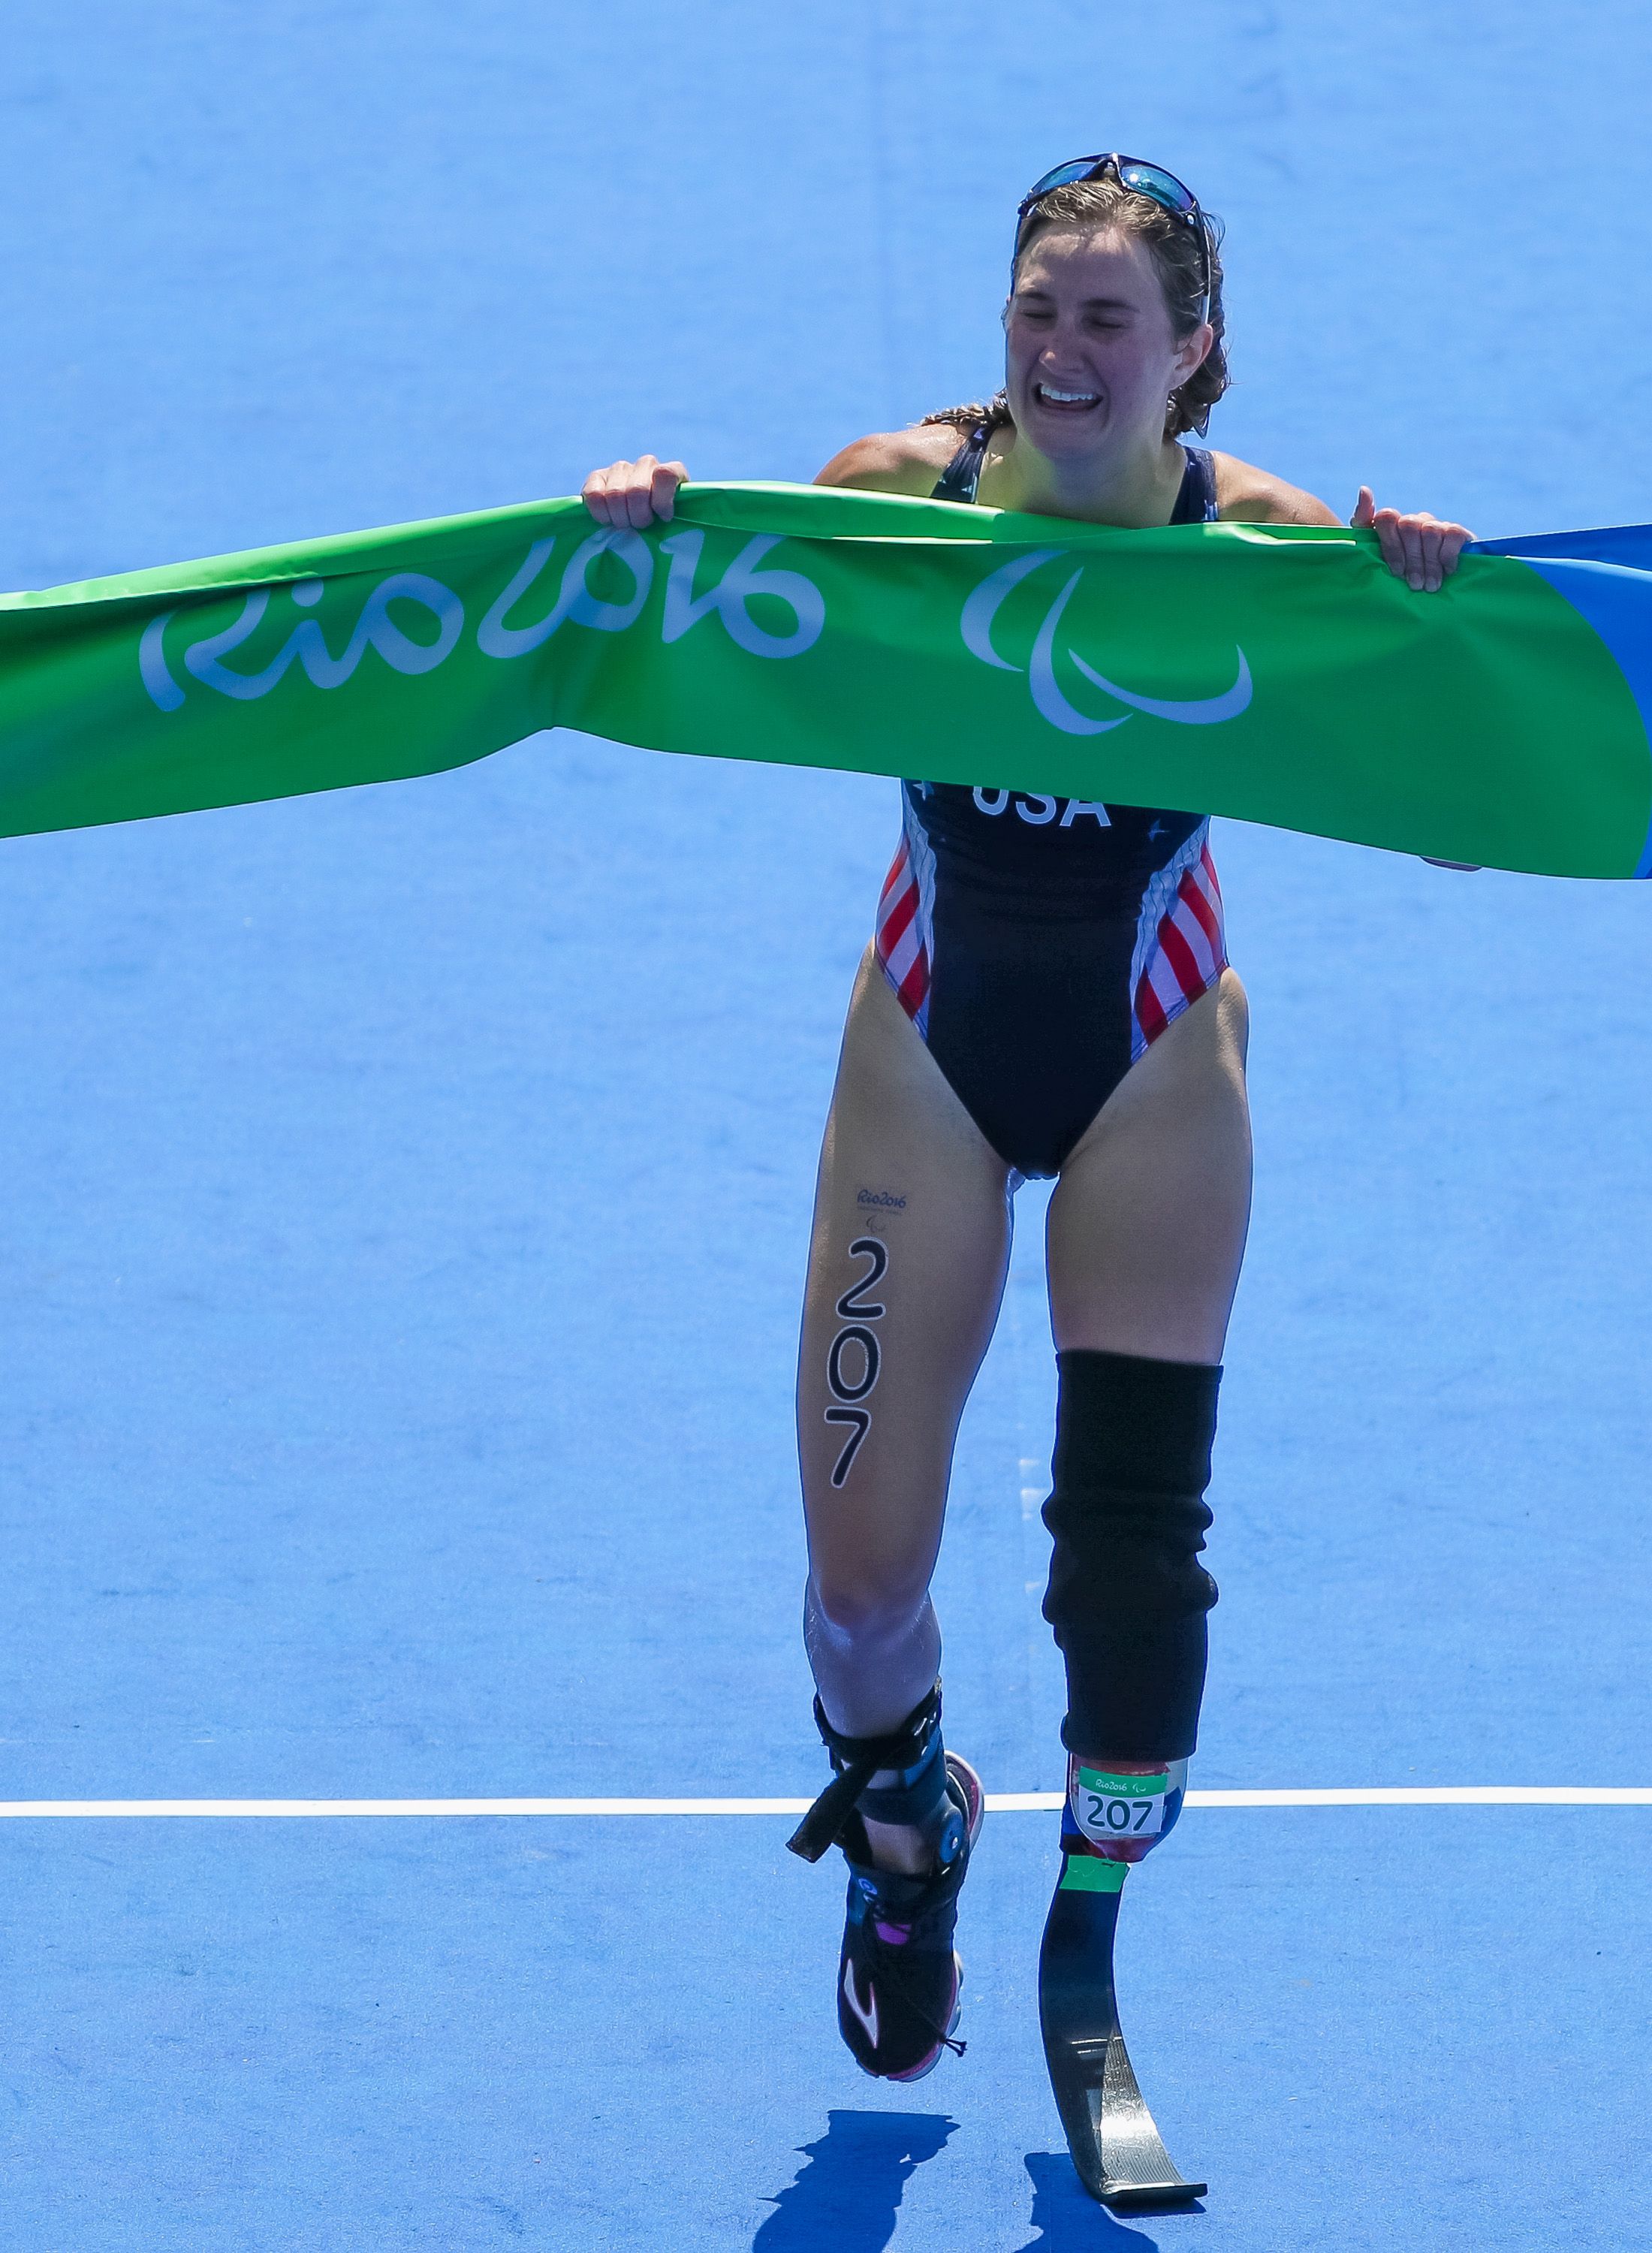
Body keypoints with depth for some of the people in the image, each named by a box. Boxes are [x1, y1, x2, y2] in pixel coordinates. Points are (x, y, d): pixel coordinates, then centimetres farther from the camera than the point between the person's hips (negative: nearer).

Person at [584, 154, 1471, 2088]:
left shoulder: (1260, 534, -17)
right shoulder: (904, 488, -15)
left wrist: (1427, 599, -41)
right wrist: (643, 539, -27)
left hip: (1152, 1059, -1)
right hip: (930, 1041, 1)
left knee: (1133, 1545, -8)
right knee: (863, 1561, 1)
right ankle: (901, 1823, 37)